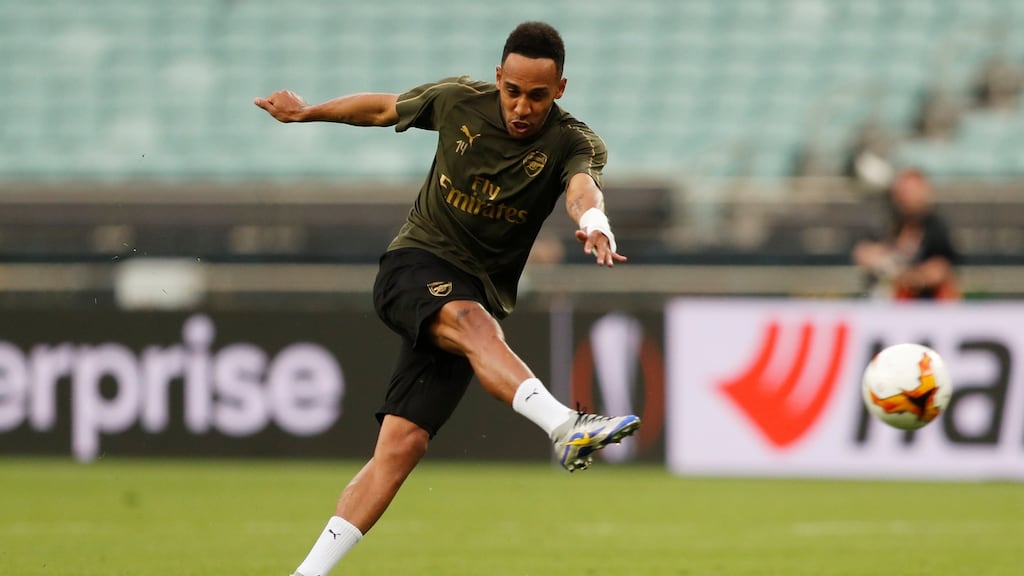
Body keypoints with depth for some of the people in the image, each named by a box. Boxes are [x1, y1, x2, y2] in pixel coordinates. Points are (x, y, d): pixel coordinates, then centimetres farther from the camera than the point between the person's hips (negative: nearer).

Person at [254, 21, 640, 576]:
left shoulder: (572, 142, -8)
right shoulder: (459, 101, -3)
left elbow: (582, 183, -32)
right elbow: (384, 108, 17)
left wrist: (593, 222, -54)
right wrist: (307, 112, 25)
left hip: (480, 293, 1)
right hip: (415, 263, -1)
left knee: (401, 445, -9)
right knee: (471, 321, -37)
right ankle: (565, 428, -58)